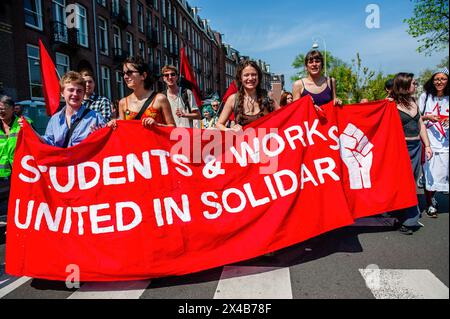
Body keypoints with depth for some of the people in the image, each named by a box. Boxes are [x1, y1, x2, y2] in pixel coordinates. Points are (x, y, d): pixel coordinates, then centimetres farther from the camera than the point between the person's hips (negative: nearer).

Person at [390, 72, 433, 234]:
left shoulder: (413, 101, 13)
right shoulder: (392, 104, -8)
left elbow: (420, 124, 17)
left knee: (412, 181, 11)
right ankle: (409, 220, 6)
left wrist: (427, 145, 14)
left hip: (416, 147, 8)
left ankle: (404, 216, 23)